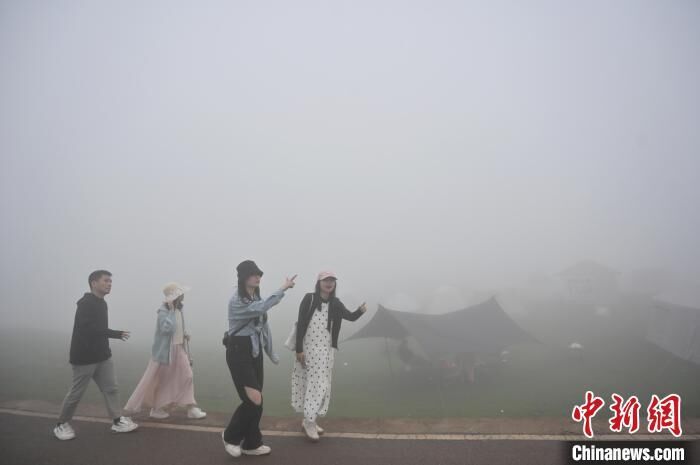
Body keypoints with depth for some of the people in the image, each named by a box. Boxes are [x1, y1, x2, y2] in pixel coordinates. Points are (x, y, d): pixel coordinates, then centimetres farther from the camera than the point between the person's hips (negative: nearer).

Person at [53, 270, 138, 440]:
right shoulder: (86, 303, -17)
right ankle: (61, 425, 21)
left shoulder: (101, 303, 10)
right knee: (76, 393, 4)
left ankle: (117, 421, 9)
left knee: (111, 388, 4)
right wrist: (117, 334, -26)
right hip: (84, 358, -8)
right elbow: (89, 329, -27)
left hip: (103, 356, 8)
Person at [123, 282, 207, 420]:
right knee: (157, 380, 6)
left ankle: (191, 408, 9)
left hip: (179, 349, 7)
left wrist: (184, 334, 4)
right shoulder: (163, 311, -19)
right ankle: (155, 408, 23)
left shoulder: (179, 309, 5)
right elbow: (167, 328, -35)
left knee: (186, 376, 4)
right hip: (165, 350, -7)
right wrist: (171, 310, -31)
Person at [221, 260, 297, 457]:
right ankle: (231, 436, 13)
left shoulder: (256, 298, 10)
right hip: (239, 352, -8)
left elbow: (264, 326, 15)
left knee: (256, 401, 11)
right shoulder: (237, 300, -16)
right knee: (254, 400, -10)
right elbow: (261, 308, -33)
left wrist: (271, 352, 17)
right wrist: (283, 289, -30)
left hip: (255, 352, 8)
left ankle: (251, 444, 24)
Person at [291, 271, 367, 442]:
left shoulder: (335, 303, 4)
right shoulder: (309, 299, -10)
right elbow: (300, 324, -11)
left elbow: (351, 317, 6)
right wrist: (299, 349, -14)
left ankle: (309, 420, 20)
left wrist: (361, 310, -17)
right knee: (312, 383, -4)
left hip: (325, 350, 5)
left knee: (320, 385, 9)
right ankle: (309, 422, 6)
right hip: (308, 347, -5)